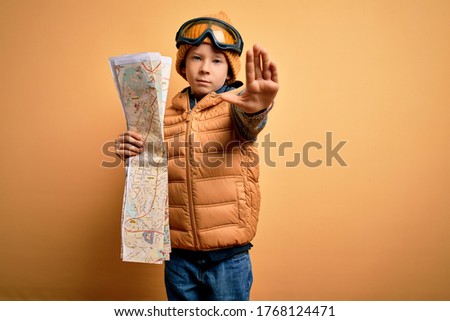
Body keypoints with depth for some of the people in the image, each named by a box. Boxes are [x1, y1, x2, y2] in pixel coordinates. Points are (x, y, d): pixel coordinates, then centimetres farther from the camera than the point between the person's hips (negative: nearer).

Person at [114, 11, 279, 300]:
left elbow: (248, 122, -28)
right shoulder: (166, 115, 6)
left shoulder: (235, 105, -4)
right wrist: (134, 155, -10)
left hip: (229, 258, -3)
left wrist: (257, 107, -51)